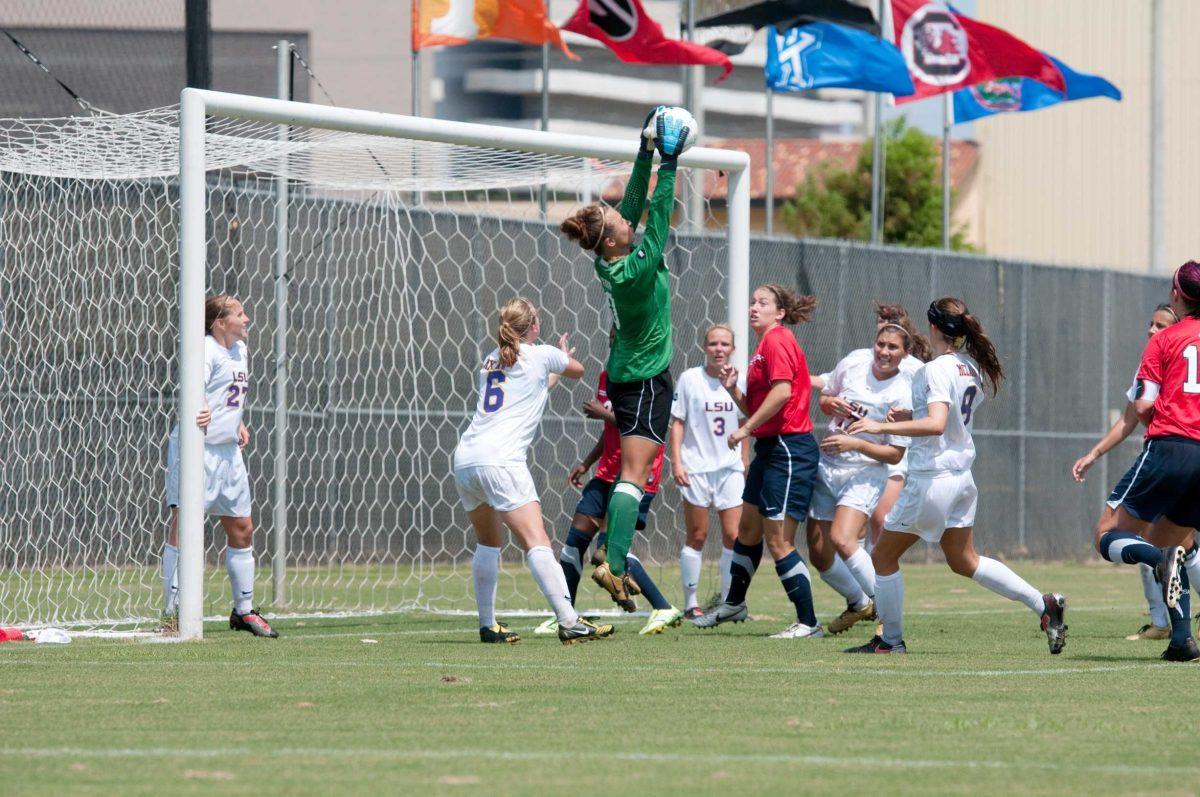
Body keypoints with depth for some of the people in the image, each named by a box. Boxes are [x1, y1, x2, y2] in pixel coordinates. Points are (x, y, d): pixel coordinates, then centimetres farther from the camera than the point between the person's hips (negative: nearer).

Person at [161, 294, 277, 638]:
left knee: (242, 528, 14)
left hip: (228, 451, 9)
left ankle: (244, 610, 28)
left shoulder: (240, 350, 14)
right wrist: (196, 413, -49)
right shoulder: (205, 351, -14)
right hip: (196, 447, -9)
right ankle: (171, 613, -9)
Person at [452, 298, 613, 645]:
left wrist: (552, 375, 54)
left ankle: (487, 625, 17)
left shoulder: (491, 360, 22)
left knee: (488, 542, 20)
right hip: (501, 460, -7)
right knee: (537, 542, -14)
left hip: (465, 457, 7)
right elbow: (577, 370, 27)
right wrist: (563, 357, 48)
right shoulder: (541, 355, 5)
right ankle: (568, 622, -22)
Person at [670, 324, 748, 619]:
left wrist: (745, 465, 15)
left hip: (730, 468, 3)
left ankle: (727, 599, 11)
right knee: (697, 537, 1)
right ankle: (690, 603, 9)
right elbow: (677, 422, -2)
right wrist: (676, 462, -9)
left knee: (733, 536, -2)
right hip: (697, 467, -3)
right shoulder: (690, 379, -3)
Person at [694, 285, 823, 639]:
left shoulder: (777, 340, -11)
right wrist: (732, 389, 3)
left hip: (788, 449, -10)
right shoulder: (764, 346, 18)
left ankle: (808, 623, -6)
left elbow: (782, 391, -25)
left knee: (778, 541, -10)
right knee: (748, 529, 22)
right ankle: (734, 604, 38)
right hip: (769, 449, 10)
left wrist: (746, 429, -18)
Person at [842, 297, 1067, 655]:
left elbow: (936, 425, -30)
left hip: (932, 477, -8)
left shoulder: (937, 369, -18)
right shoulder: (972, 368, 7)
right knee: (965, 561, 19)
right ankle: (1043, 603, 10)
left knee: (884, 556, 7)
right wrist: (908, 418, 26)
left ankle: (891, 640, 12)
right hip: (962, 475, 8)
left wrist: (882, 427, -31)